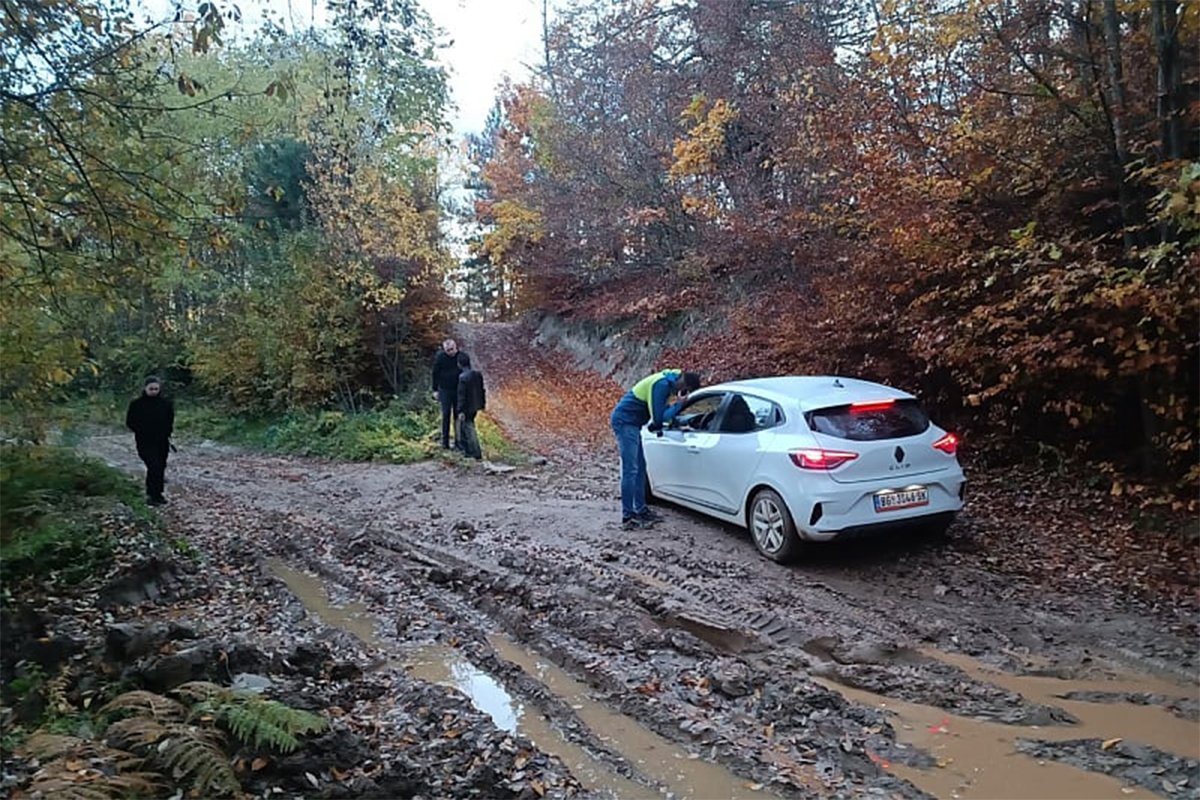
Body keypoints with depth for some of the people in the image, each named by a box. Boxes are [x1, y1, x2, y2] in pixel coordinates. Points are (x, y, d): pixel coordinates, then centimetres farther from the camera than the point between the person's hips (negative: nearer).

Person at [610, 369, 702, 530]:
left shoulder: (668, 382, 9)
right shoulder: (662, 384, -22)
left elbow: (660, 411, 17)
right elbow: (659, 417, -22)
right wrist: (678, 404, -15)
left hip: (631, 422, 11)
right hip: (625, 421, -11)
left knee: (640, 467, 14)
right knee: (630, 470, -10)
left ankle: (641, 510, 23)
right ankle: (627, 518, -8)